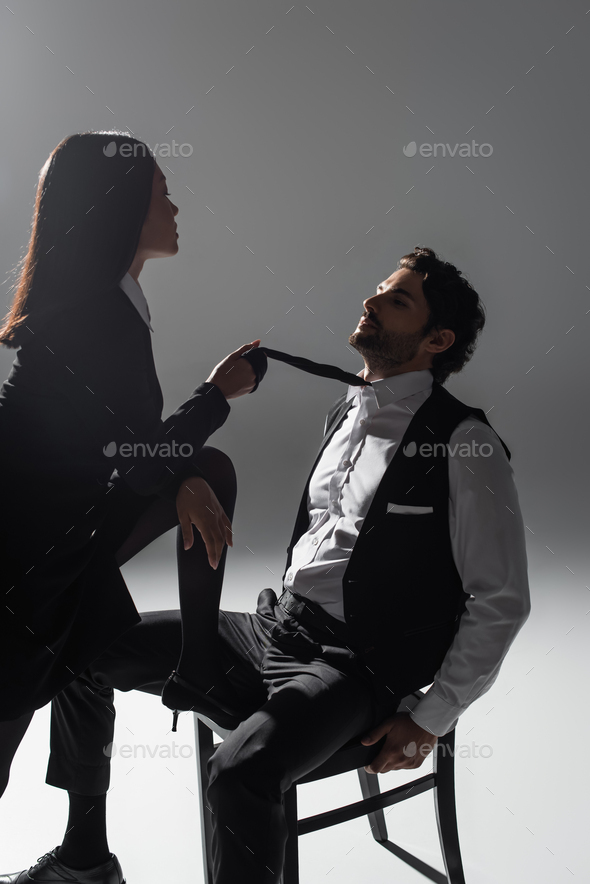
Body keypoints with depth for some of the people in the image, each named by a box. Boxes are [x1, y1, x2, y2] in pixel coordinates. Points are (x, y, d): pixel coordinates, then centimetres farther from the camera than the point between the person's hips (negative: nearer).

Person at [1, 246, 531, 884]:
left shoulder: (466, 446, -12)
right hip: (272, 624, 8)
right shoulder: (346, 413, 12)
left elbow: (502, 602, -11)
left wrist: (430, 721, -12)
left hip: (353, 667, -8)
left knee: (241, 770, -35)